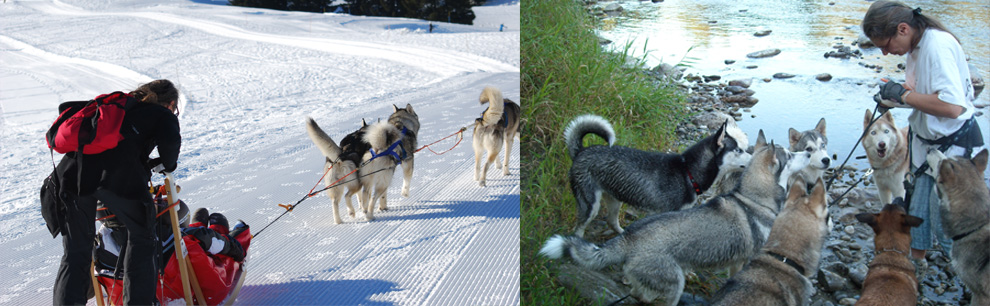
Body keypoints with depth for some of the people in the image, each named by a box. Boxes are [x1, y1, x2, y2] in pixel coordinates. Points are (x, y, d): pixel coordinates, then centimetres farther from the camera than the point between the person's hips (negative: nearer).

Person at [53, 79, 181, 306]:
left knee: (75, 252, 14)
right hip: (120, 176, -4)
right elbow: (170, 141, -2)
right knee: (141, 236, 18)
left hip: (75, 170, 4)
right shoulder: (164, 115, 20)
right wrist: (167, 165, 17)